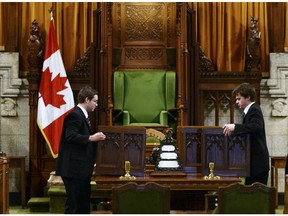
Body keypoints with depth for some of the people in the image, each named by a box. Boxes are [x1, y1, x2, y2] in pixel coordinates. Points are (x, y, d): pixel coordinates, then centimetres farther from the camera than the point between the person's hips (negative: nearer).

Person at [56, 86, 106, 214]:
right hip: (74, 169, -11)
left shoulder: (82, 115, 18)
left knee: (84, 204, 14)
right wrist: (91, 138, -29)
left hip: (82, 169, 11)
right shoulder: (75, 115, -14)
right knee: (73, 204, -7)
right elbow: (70, 136, -25)